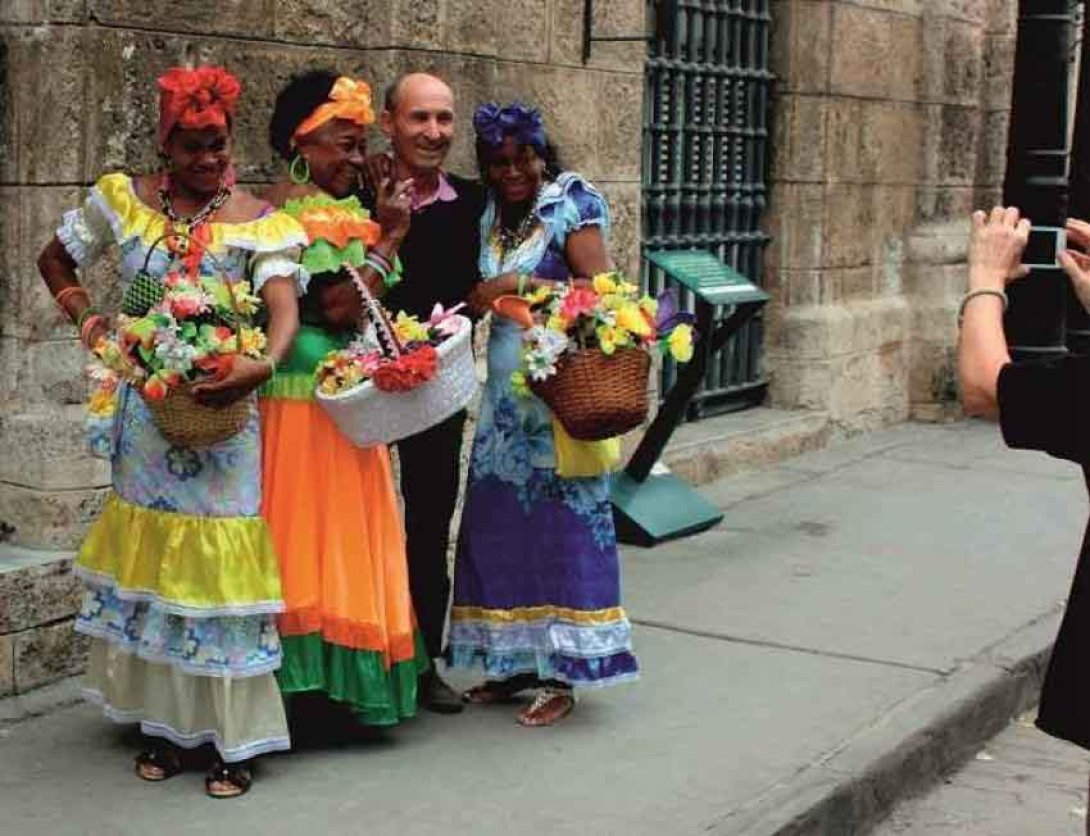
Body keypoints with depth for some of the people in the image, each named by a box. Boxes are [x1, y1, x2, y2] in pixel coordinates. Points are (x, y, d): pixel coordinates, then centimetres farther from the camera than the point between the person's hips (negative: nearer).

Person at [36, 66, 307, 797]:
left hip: (223, 410, -3)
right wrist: (85, 316, 0)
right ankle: (165, 723, 21)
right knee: (150, 562, 9)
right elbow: (55, 259, 17)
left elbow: (285, 307, -19)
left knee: (219, 565, -4)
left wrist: (263, 366, -38)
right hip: (145, 413, 3)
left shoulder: (259, 222, -4)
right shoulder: (123, 200, 4)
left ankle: (232, 736, 5)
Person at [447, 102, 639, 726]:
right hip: (505, 390, 6)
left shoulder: (572, 204, -4)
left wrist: (519, 284, -18)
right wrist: (475, 300, 1)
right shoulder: (491, 216, 14)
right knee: (500, 523, 5)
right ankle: (516, 660, 16)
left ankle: (562, 674, 3)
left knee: (559, 523, -5)